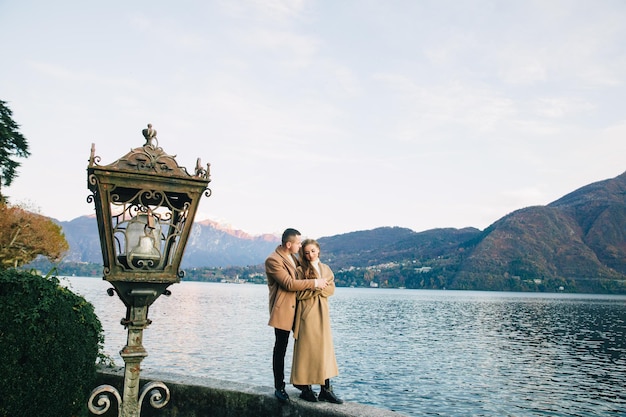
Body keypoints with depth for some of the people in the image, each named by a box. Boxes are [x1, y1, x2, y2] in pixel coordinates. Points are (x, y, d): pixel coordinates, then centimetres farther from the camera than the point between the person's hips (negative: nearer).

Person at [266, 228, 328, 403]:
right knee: (280, 348, 3)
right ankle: (279, 387, 16)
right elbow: (289, 283, -23)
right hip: (283, 309, -8)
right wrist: (315, 283, -20)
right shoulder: (273, 260, -17)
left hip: (298, 307, 8)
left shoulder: (293, 257, 11)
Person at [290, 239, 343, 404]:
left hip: (322, 312, 5)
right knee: (306, 349, -1)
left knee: (325, 348, 3)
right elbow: (299, 293, -9)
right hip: (306, 313, -4)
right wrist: (317, 288, -17)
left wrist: (318, 288, -13)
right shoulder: (301, 270, -2)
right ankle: (306, 388, 8)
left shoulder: (326, 269, 13)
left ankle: (325, 389, 8)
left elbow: (331, 289, 3)